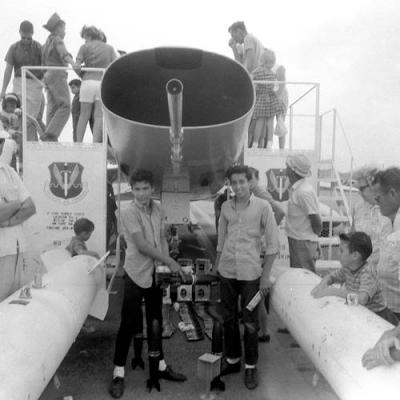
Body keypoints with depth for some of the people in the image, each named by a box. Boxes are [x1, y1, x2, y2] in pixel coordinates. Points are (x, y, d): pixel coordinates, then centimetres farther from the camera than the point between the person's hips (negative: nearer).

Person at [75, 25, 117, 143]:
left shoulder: (85, 47, 7)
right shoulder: (109, 48, 12)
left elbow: (77, 66, -2)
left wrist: (82, 75, 17)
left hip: (88, 82, 0)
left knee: (84, 115, 8)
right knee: (99, 116, 0)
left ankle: (78, 143, 9)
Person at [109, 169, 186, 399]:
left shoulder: (158, 211, 4)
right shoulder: (128, 213, -14)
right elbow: (142, 245, -19)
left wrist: (166, 264, -4)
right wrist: (170, 262, -17)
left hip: (156, 273, 6)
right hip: (137, 274, -5)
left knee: (156, 321, 16)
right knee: (129, 324, 1)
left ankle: (160, 365, 30)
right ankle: (119, 373, 14)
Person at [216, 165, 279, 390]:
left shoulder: (262, 207, -6)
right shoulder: (226, 207, 5)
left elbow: (273, 244, -5)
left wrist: (266, 276, -8)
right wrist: (216, 266, 12)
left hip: (250, 273, -4)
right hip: (227, 272, 4)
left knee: (250, 322, 5)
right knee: (228, 318, 14)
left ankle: (251, 366, 23)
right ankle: (232, 359, 32)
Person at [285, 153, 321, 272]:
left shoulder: (304, 192, -23)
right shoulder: (294, 188, 6)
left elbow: (317, 222, -19)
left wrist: (313, 237, -6)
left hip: (304, 243, -9)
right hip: (295, 240, 10)